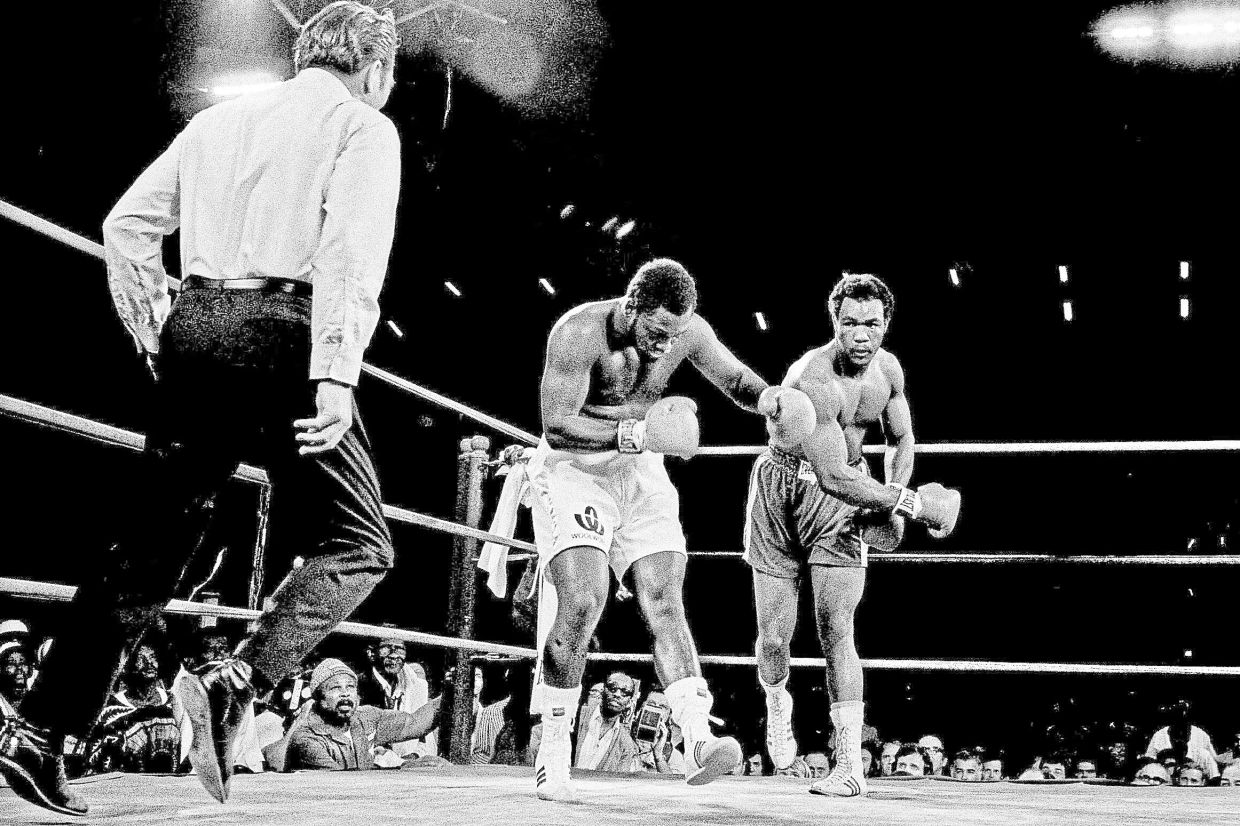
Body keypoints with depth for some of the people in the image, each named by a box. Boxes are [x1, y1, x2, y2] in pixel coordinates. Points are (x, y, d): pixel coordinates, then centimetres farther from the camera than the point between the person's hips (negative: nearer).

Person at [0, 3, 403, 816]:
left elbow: (127, 223, 17)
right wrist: (336, 375, -19)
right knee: (357, 543, 5)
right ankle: (238, 681, -15)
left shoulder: (219, 119, 22)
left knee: (152, 545, 11)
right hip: (282, 332, -6)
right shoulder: (363, 127, 4)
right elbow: (351, 250, -12)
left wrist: (156, 333, 20)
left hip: (196, 330, 6)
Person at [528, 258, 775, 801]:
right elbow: (556, 426, -26)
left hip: (640, 471, 5)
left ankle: (697, 742, -15)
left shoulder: (689, 331, -9)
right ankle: (551, 756, -7)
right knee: (582, 603, -18)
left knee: (664, 602, -8)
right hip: (573, 468, -4)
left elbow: (736, 380, 5)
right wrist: (633, 434, -37)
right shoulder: (578, 333, -25)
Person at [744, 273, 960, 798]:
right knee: (775, 636, -3)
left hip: (841, 499, 4)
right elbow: (835, 477, -32)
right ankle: (777, 701, 33)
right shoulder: (814, 379, -26)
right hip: (782, 487, -3)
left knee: (835, 626, -12)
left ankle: (850, 767, -9)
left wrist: (892, 502, 0)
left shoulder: (888, 369, -3)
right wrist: (913, 504, -26)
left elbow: (900, 439, 15)